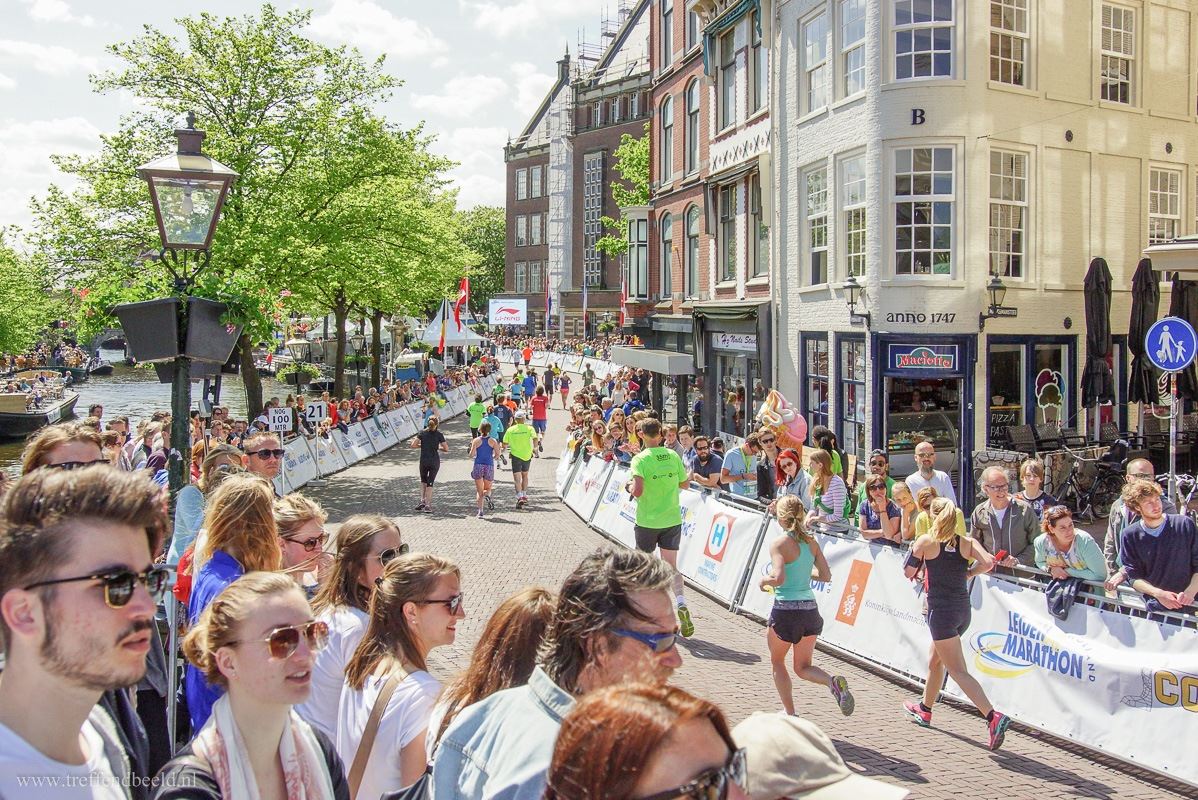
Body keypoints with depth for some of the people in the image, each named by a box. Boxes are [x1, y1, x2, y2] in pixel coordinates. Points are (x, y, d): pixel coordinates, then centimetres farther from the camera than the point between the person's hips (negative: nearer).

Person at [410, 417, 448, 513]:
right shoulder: (439, 434, -4)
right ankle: (428, 505, 2)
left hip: (424, 461, 1)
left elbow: (413, 445, -8)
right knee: (430, 482, 7)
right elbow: (446, 449, -6)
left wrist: (422, 445, 8)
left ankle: (422, 501, 10)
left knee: (423, 481, 22)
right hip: (435, 461, -1)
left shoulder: (422, 433, -1)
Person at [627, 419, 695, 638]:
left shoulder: (640, 459, -14)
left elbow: (637, 491, -24)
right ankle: (681, 604, -15)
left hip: (647, 521, -3)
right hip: (672, 519, 3)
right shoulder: (673, 456, -1)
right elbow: (684, 484, 8)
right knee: (671, 566, 7)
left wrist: (630, 487, -3)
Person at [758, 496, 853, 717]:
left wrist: (764, 581, -3)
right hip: (809, 609, 5)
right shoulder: (811, 542, 5)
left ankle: (790, 714, 20)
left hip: (785, 610, -5)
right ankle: (834, 682, -12)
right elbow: (826, 576, 5)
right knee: (803, 667, 17)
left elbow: (779, 578, -23)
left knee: (777, 662, 19)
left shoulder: (779, 543, -12)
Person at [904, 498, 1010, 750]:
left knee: (958, 671, -7)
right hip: (963, 610, 6)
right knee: (935, 662, 24)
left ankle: (993, 717, -23)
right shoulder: (967, 542, 4)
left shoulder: (926, 541, -6)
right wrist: (967, 574, 5)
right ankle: (924, 710, 41)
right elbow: (989, 562, -12)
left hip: (941, 611, -6)